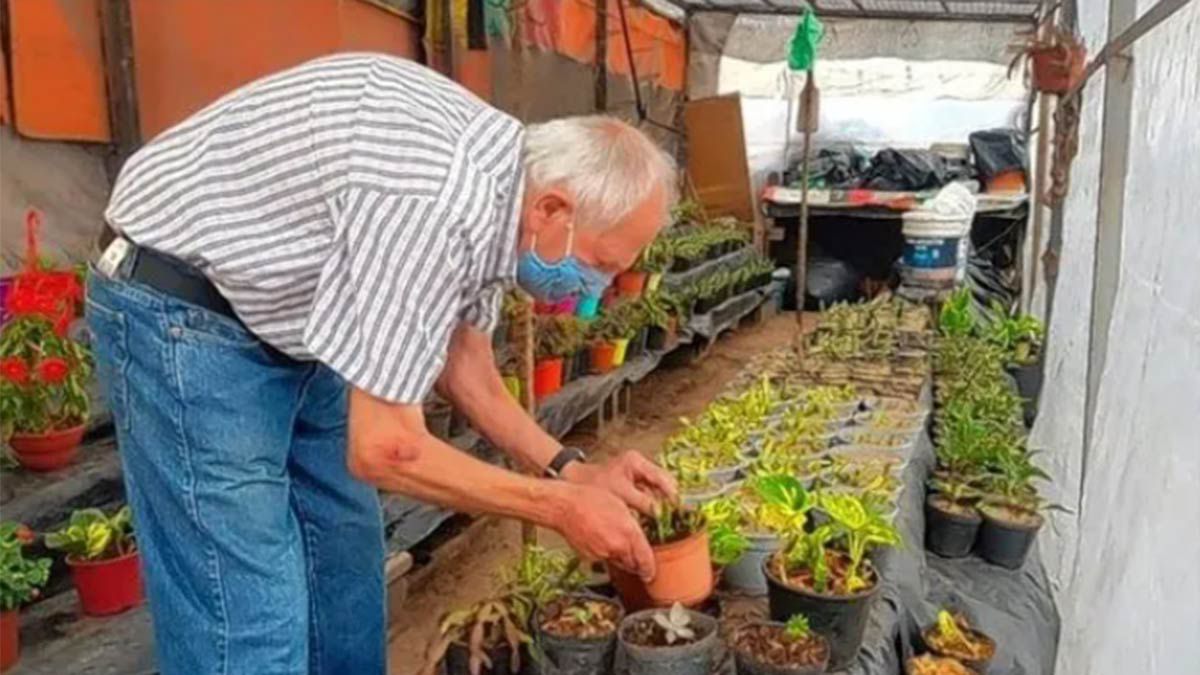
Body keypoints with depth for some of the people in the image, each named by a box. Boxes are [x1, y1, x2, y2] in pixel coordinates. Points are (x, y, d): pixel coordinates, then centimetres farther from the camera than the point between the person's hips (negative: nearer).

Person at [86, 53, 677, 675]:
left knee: (344, 559, 15)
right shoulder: (436, 205, -33)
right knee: (250, 613, -8)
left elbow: (461, 361, 7)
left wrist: (569, 470, 0)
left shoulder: (500, 172, -4)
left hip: (286, 317, 9)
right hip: (182, 315, -9)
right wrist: (560, 508, -18)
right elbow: (383, 450, -28)